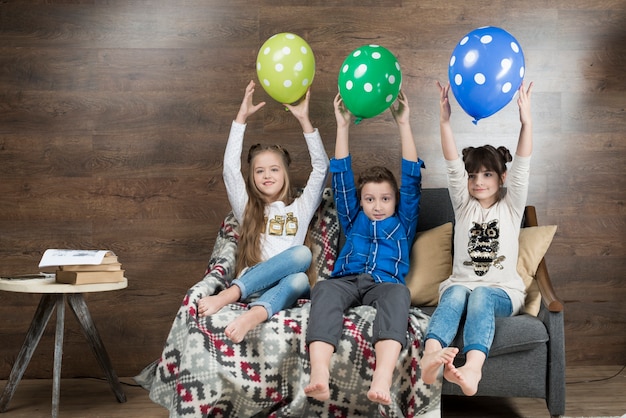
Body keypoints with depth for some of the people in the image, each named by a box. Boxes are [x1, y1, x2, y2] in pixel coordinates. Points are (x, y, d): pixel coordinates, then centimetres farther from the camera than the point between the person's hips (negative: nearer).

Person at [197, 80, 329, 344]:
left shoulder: (300, 208, 23)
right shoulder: (247, 209, 23)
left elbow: (321, 168, 11)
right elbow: (230, 169, 9)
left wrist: (304, 120, 5)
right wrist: (241, 117, 7)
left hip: (287, 286, 1)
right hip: (251, 286, -1)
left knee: (299, 281, -39)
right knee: (301, 254, -34)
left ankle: (253, 316, -56)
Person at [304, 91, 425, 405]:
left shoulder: (403, 223, 30)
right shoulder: (353, 220, 34)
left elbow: (412, 179, 21)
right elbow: (342, 178, 27)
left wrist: (403, 124, 16)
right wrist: (343, 126, 20)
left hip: (384, 283, -1)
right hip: (346, 280, 1)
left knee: (398, 293, -38)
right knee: (323, 289, -36)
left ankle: (382, 380, -60)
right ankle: (319, 376, -58)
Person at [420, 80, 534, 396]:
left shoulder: (510, 207, 12)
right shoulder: (464, 206, 15)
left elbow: (522, 168, -3)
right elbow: (453, 166, 0)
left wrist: (526, 122, -17)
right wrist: (444, 120, -14)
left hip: (503, 291, -1)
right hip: (460, 283, 1)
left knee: (481, 296, -37)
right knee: (457, 294, -35)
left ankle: (472, 369, -63)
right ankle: (430, 357, -64)